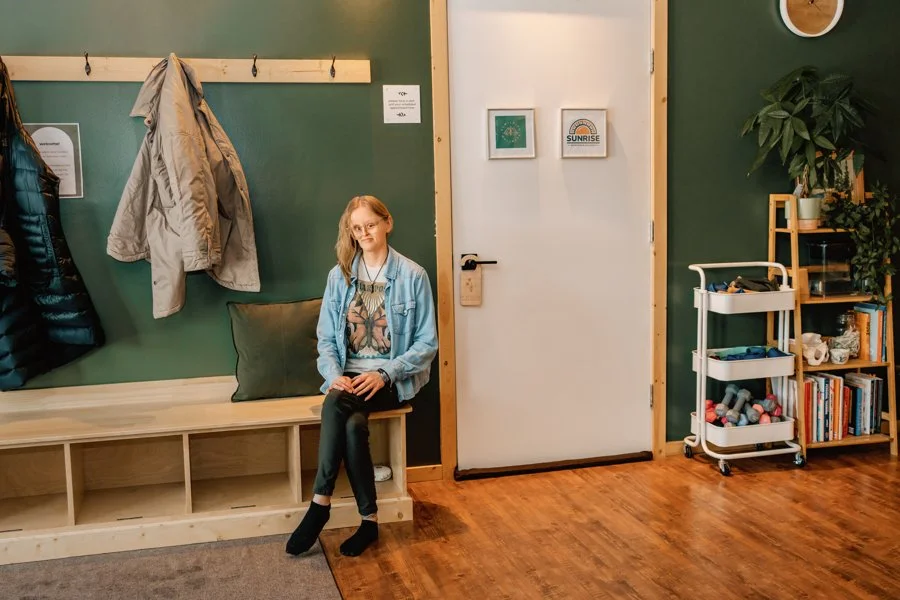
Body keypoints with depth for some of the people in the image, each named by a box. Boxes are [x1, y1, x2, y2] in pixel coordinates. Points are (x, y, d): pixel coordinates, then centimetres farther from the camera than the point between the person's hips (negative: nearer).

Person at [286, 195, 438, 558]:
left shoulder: (413, 275, -3)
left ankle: (320, 504, -22)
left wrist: (384, 374, -16)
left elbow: (427, 342, -4)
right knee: (353, 424, -31)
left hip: (394, 379, -3)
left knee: (337, 403, -32)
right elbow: (326, 338, 8)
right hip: (349, 375, 3)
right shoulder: (339, 276, 8)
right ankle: (369, 520, -19)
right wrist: (334, 374, -12)